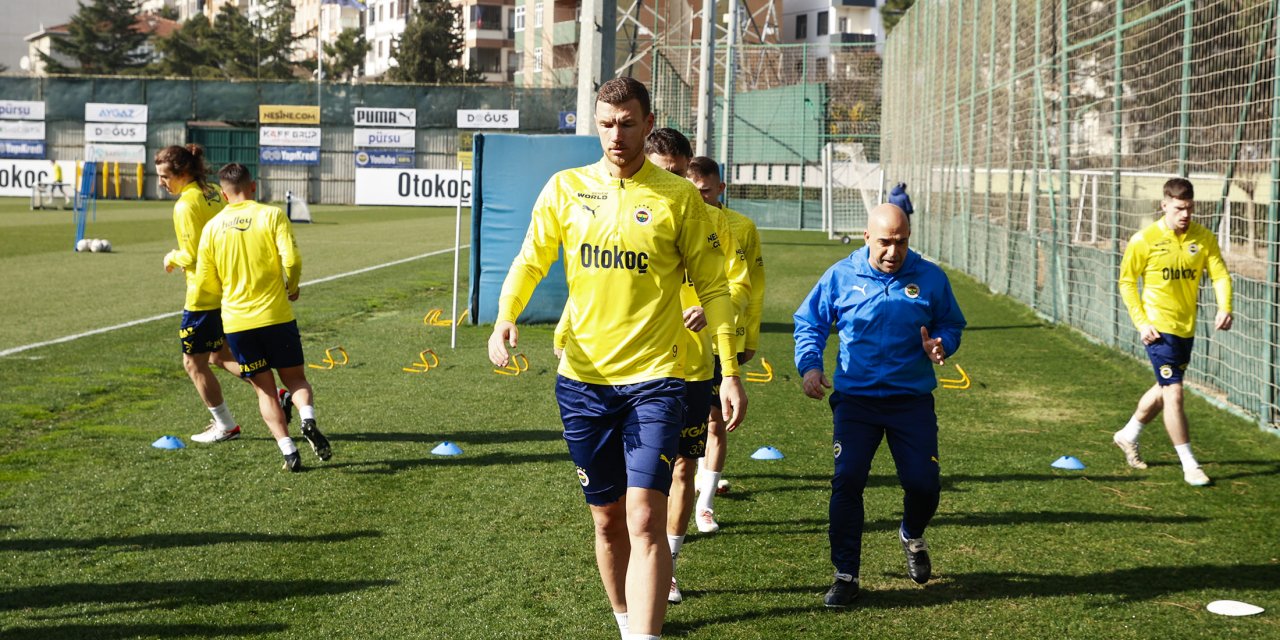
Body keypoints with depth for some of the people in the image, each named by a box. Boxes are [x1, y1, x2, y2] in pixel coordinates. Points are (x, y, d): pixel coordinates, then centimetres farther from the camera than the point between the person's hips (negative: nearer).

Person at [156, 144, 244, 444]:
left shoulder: (185, 205, -18)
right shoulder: (215, 194, 7)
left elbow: (192, 256, -21)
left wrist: (172, 257, -1)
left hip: (204, 295, -9)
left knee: (194, 362, 7)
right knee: (219, 355, 22)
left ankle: (225, 425, 14)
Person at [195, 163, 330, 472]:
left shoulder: (212, 227, 3)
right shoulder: (272, 215, -4)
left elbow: (206, 282, 6)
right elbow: (291, 259, -15)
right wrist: (292, 288, 5)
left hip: (235, 319, 1)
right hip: (276, 316, -1)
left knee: (264, 388, 11)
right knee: (295, 377, 14)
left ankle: (288, 451, -1)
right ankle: (308, 420, -15)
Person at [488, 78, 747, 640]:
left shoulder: (678, 197, -1)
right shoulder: (566, 188, 4)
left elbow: (713, 287, 3)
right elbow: (530, 260, 9)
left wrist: (730, 371, -1)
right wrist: (505, 314, -11)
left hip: (654, 379, -3)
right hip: (583, 381, 3)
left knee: (644, 521, -15)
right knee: (607, 520, 13)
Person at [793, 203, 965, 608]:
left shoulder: (930, 278, 0)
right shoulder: (841, 276, -1)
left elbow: (952, 324, 12)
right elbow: (809, 323, 9)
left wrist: (940, 344, -10)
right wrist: (809, 364, -8)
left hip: (912, 399, 1)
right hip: (856, 398, 0)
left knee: (923, 484, -3)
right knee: (847, 481, -11)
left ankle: (912, 536, 34)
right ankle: (845, 575, 1)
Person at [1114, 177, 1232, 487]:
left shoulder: (1204, 238, -1)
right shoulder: (1144, 240, -10)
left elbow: (1220, 274, -3)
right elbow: (1127, 282, -2)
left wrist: (1224, 308, -23)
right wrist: (1141, 322, -11)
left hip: (1186, 327, 5)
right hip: (1158, 328, -5)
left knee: (1165, 388, 20)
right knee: (1174, 393, -10)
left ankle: (1128, 435, 43)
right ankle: (1189, 466, -1)